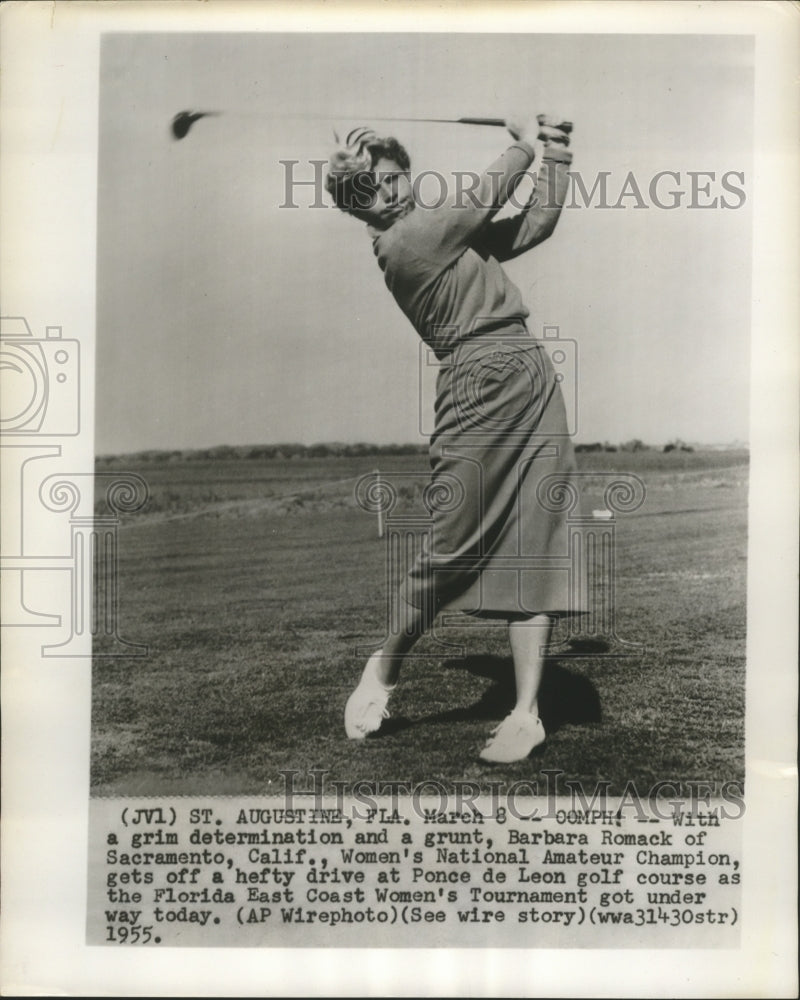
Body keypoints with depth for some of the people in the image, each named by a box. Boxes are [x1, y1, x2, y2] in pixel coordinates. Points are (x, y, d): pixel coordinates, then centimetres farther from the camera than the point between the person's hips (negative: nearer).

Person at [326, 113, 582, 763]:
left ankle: (527, 714, 4)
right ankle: (383, 670, 16)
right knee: (453, 545, -10)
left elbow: (540, 220, 27)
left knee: (535, 548, 0)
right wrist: (526, 147, 20)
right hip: (479, 384, -7)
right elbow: (483, 196, 4)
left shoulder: (454, 232, 23)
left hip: (535, 379, 7)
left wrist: (555, 153, 16)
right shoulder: (402, 243, -2)